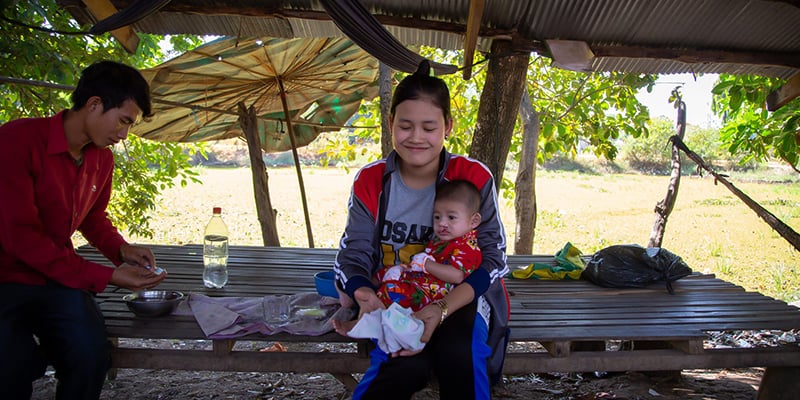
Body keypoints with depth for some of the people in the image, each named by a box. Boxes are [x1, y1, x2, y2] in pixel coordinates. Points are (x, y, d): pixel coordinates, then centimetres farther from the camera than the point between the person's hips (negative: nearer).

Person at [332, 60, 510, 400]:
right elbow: (353, 254, -5)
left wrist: (442, 309, -29)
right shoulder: (370, 181, -5)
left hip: (459, 296, 0)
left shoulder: (473, 177, -11)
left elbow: (494, 257, -13)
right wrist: (364, 294, -30)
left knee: (458, 354, -33)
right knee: (410, 364, -30)